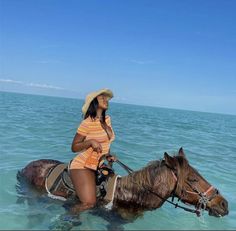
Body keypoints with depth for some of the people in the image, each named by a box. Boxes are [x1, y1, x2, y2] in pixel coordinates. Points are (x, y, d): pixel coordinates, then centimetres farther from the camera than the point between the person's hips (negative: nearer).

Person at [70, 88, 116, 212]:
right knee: (88, 203, -15)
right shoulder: (87, 123, -13)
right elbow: (74, 147, -8)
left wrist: (108, 156, 5)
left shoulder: (107, 119, 7)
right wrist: (91, 141, -22)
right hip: (82, 166, -7)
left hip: (98, 167, 7)